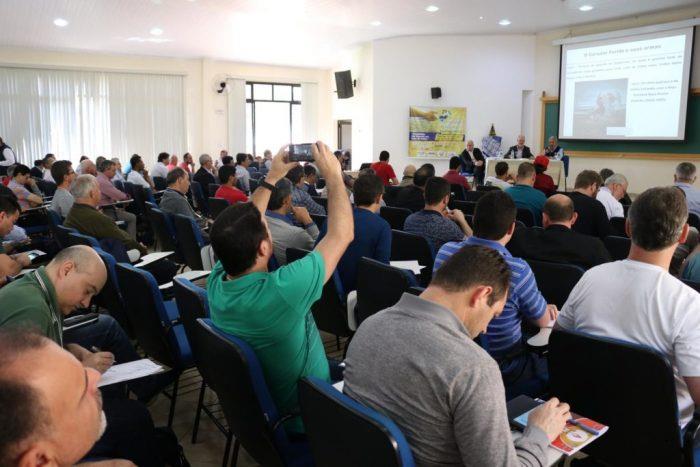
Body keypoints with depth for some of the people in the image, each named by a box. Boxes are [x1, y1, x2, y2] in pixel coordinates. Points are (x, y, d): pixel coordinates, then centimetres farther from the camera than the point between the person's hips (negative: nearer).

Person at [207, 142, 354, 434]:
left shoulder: (216, 283, -17)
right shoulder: (281, 291, -38)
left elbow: (242, 226, 2)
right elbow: (341, 235, -27)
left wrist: (271, 178, 3)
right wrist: (333, 176, -16)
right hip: (301, 417, -6)